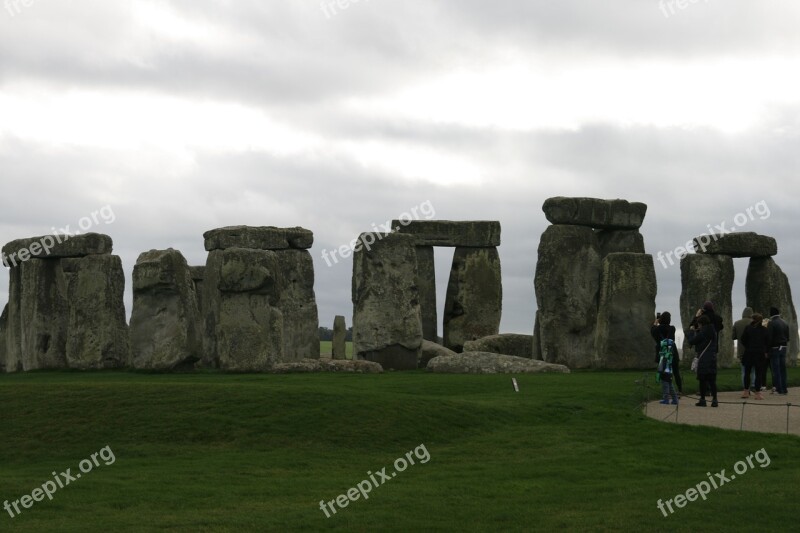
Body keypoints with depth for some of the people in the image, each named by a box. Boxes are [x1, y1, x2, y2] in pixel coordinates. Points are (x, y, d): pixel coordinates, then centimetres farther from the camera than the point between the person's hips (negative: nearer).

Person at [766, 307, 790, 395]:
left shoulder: (771, 323, -11)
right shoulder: (785, 324, 11)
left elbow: (769, 338, -15)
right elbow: (787, 337, 14)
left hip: (774, 348, -7)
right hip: (783, 348, 7)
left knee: (775, 369, -3)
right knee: (782, 369, 9)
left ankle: (779, 389, -4)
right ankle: (784, 389, 10)